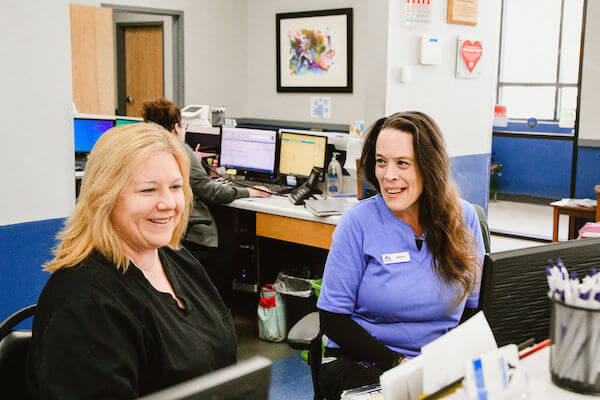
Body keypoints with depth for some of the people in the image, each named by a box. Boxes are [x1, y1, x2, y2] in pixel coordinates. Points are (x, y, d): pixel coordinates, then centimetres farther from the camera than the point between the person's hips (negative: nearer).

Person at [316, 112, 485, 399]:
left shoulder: (463, 218, 3)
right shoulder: (358, 221, -6)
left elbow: (477, 306, 10)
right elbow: (332, 319, -6)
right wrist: (399, 363, -16)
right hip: (362, 362, -3)